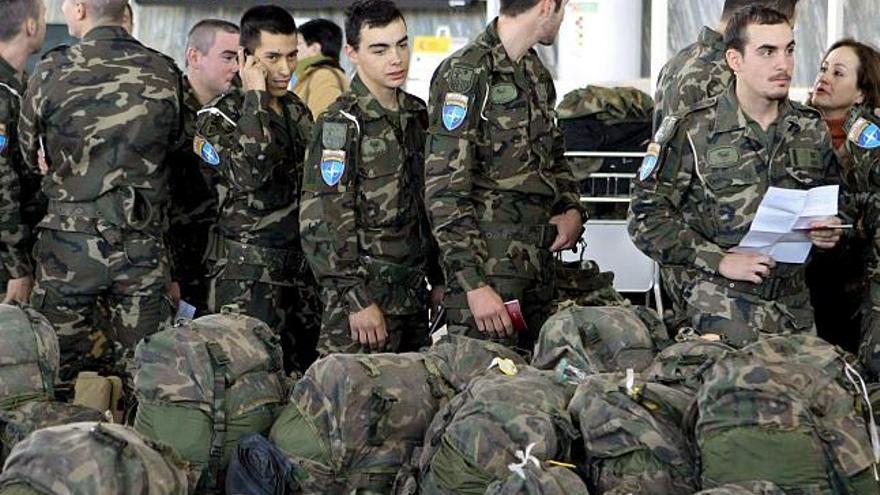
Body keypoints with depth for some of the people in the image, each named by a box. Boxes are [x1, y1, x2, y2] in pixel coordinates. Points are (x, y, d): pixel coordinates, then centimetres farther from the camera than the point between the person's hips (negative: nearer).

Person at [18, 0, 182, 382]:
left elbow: (29, 155, 4)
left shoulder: (54, 72, -9)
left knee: (58, 376, 8)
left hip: (69, 243, -2)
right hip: (143, 247, 2)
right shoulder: (165, 74, -1)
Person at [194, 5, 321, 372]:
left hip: (303, 269, 6)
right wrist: (256, 97, -17)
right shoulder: (220, 116, -6)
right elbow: (249, 173, -25)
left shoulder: (298, 112, 15)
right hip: (249, 275, -6)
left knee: (302, 378, 5)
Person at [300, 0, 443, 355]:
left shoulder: (416, 115, 12)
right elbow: (322, 224, -15)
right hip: (364, 297, -7)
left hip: (413, 295, 7)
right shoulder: (341, 124, -11)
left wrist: (439, 279, 18)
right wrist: (357, 301, -18)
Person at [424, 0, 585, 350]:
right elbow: (444, 192, -16)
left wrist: (572, 210, 7)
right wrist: (475, 285, -21)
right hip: (487, 270, -8)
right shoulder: (465, 75, -12)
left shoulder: (537, 74, 15)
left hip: (539, 266, 8)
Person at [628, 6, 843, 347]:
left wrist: (830, 232, -1)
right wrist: (720, 260, -16)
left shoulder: (812, 130, 9)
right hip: (724, 313, -5)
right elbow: (647, 217, -9)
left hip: (796, 309, 5)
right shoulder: (692, 131, -6)